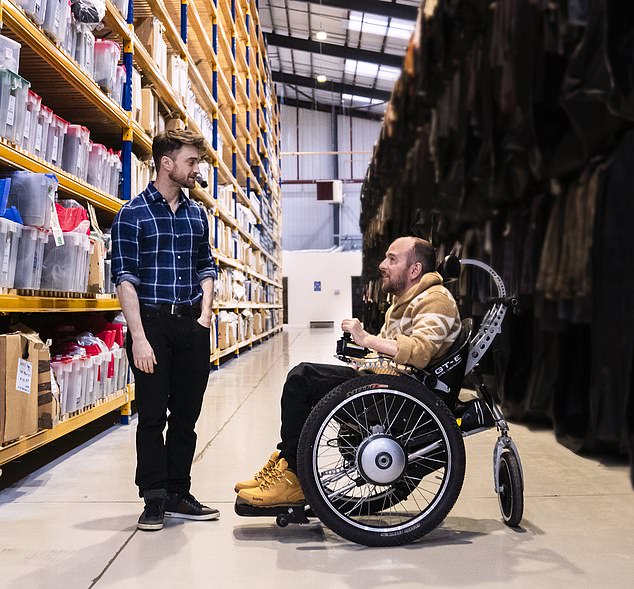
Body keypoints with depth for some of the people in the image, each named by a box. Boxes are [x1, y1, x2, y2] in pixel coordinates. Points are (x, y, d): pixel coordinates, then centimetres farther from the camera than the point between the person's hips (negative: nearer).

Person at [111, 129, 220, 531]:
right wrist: (138, 337, -16)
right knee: (152, 415, 1)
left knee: (186, 415, 9)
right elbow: (125, 278, -9)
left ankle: (178, 494, 20)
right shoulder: (133, 214, -4)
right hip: (152, 321, -5)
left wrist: (205, 311, 3)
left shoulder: (197, 214, 12)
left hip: (193, 325, 5)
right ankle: (154, 499, 12)